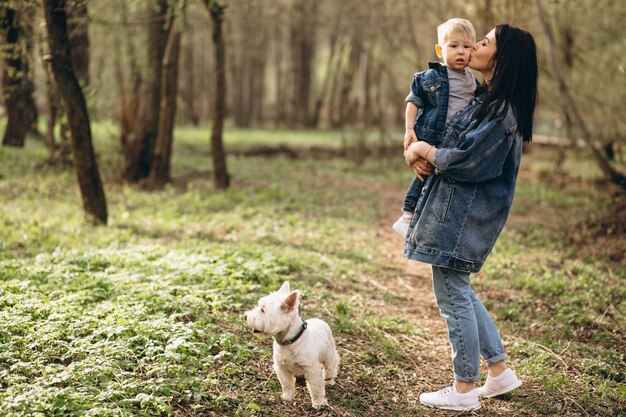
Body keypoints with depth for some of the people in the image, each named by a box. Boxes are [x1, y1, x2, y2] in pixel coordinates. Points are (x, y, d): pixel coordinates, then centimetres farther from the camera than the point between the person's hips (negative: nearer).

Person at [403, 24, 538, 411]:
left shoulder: (500, 110, -19)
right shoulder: (490, 100, 13)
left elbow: (465, 161, -22)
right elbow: (456, 145, 18)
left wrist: (424, 151, -6)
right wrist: (422, 153, -1)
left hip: (463, 216, -10)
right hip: (458, 210, 10)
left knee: (453, 297, 0)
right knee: (460, 293, 19)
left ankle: (464, 390, 14)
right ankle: (500, 371, 27)